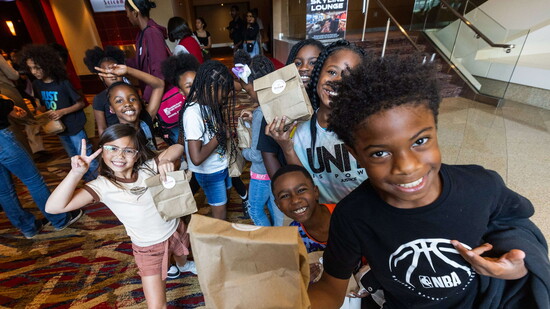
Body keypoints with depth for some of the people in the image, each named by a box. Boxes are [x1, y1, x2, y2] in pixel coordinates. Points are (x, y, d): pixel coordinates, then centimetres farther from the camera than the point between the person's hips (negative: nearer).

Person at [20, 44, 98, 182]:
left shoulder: (63, 83, -17)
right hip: (59, 128, 7)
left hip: (74, 126, -7)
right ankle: (89, 183, 33)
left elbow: (81, 103, -13)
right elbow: (44, 104, 14)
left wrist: (62, 112, -23)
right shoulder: (37, 84, 1)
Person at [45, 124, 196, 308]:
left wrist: (165, 160, -31)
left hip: (176, 231, 3)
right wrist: (76, 173, -40)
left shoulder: (148, 168, -15)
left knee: (181, 256, 37)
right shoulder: (103, 186, -20)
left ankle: (183, 266, 74)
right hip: (149, 249, -3)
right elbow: (53, 207, -28)